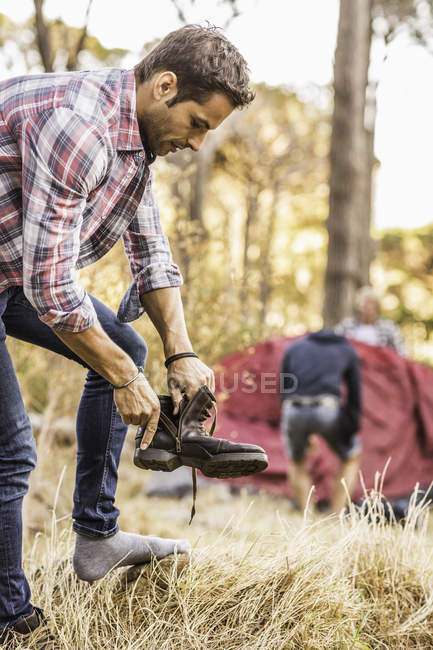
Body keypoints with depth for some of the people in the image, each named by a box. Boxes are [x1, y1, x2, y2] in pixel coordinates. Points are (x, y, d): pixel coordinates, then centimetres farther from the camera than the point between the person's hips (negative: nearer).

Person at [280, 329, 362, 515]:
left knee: (296, 463, 31)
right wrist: (352, 433, 30)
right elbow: (355, 397, 23)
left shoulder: (293, 348, 30)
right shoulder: (347, 350, 27)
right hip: (327, 411, -1)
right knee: (351, 459, 27)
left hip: (293, 411, 2)